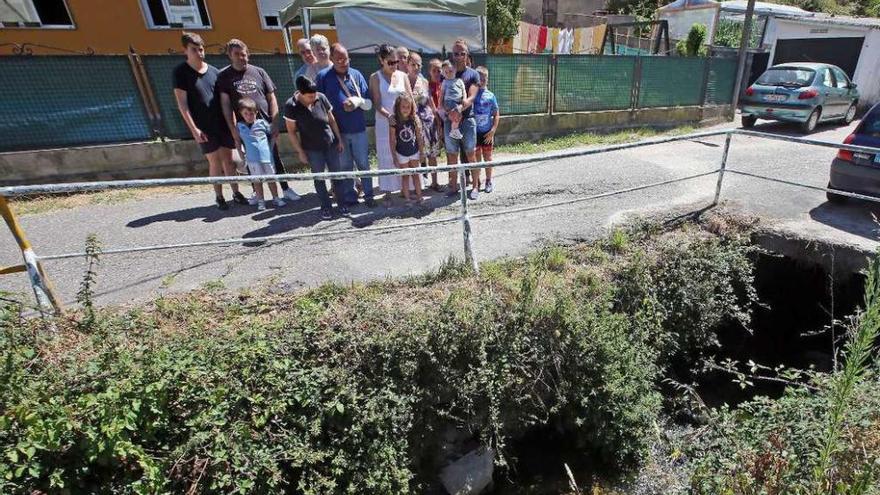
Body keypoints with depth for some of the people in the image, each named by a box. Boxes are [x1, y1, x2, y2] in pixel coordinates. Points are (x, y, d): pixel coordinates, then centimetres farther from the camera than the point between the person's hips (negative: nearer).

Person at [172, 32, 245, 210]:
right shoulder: (180, 72, -4)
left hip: (223, 123, 3)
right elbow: (182, 104, -7)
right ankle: (219, 197, 9)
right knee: (214, 161, -1)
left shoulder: (214, 71, 6)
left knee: (228, 159, 6)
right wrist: (194, 128, -13)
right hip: (203, 127, -3)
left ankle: (236, 193, 13)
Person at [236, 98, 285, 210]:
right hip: (252, 159, 0)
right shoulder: (239, 126, 3)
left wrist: (271, 146, 7)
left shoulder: (262, 123, 2)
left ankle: (276, 198, 19)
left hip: (267, 156, 0)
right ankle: (261, 201, 13)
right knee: (257, 180, 5)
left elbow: (273, 133, 11)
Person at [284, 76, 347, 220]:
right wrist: (300, 151, -8)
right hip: (312, 149, -2)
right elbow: (291, 131, -8)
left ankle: (341, 203, 23)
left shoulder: (321, 98, -10)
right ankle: (326, 206, 22)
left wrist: (339, 139, 5)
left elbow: (332, 120, 2)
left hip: (331, 144, 2)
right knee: (319, 178, 8)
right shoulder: (291, 106, -15)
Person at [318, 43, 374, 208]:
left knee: (363, 164, 7)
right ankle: (350, 197, 21)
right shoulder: (323, 76, -1)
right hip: (337, 131, -1)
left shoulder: (357, 75, 3)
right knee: (345, 166, 9)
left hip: (359, 129, 1)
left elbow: (369, 103, 3)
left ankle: (368, 195, 18)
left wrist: (359, 101, -18)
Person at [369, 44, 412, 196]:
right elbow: (376, 103, -8)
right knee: (387, 158, 2)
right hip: (385, 122, -3)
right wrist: (388, 115, -25)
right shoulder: (375, 78, -1)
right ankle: (388, 191, 11)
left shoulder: (403, 76, 9)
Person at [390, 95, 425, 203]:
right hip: (401, 154, -2)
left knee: (415, 175, 12)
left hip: (414, 152, 2)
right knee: (405, 176, 9)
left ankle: (419, 196, 21)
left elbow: (419, 137, 1)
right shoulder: (395, 122, -12)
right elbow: (392, 140, -8)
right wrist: (394, 157, -8)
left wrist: (421, 152, 3)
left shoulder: (414, 120, -6)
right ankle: (407, 199, 16)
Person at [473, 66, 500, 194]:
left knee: (487, 157, 13)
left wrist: (492, 130, -8)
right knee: (476, 158, 3)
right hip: (474, 131, -1)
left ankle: (489, 181, 28)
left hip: (487, 132, 2)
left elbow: (496, 115, 3)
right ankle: (476, 184, 10)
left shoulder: (490, 95, 0)